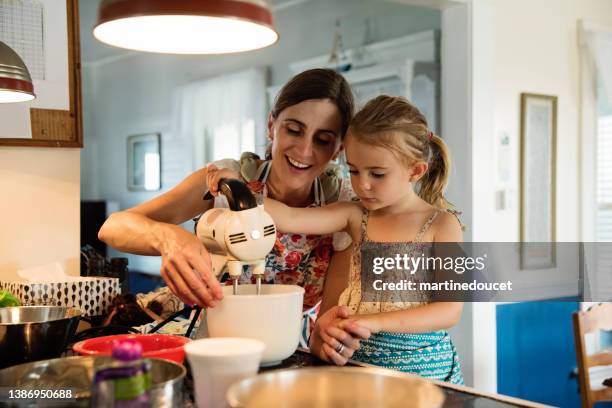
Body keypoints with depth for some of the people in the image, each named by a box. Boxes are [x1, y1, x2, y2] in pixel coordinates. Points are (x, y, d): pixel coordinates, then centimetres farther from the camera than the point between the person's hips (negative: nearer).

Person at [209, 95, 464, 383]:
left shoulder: (441, 225, -6)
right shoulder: (355, 216, 4)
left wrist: (376, 321, -21)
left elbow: (450, 310, -11)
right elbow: (288, 218, -9)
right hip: (358, 357, 3)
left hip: (421, 364, -3)